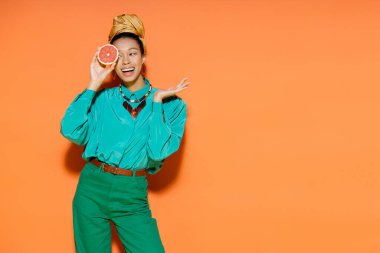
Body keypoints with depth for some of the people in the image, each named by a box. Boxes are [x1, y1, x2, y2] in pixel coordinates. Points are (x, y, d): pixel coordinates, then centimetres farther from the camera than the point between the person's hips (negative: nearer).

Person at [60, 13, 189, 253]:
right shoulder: (102, 98, 3)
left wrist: (156, 101, -13)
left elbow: (158, 152, -14)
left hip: (132, 197, -1)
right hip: (92, 189, 2)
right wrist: (94, 85, -8)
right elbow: (71, 132, -12)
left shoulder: (171, 105, -1)